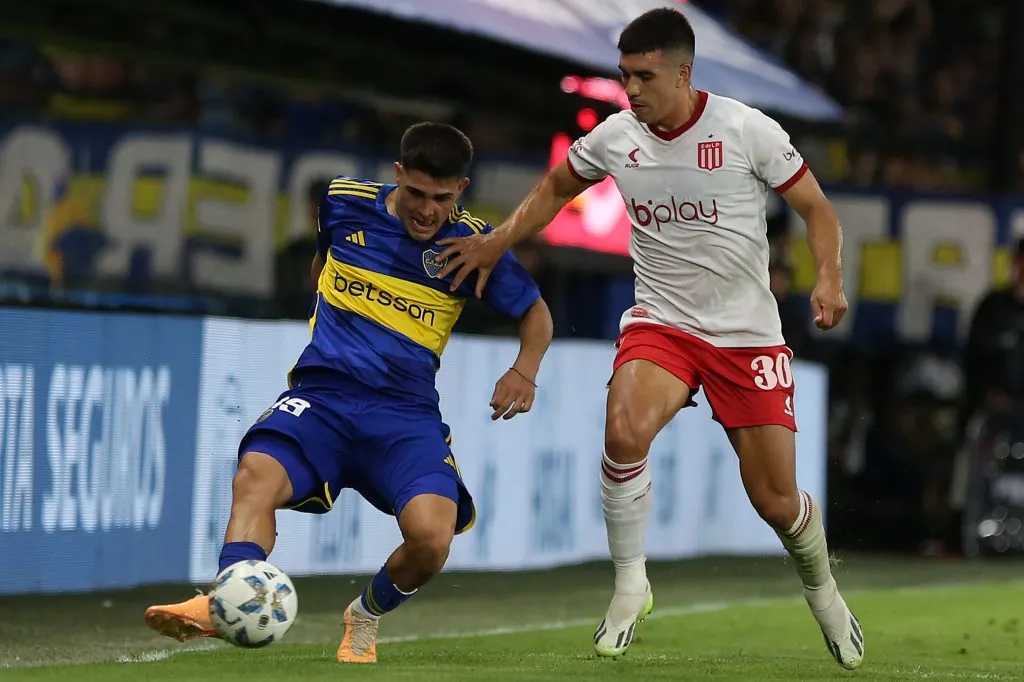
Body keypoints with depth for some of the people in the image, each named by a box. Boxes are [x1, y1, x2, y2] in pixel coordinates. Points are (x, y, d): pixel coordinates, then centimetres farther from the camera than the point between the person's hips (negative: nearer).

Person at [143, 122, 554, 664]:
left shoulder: (473, 242, 1)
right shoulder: (345, 202, 5)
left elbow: (536, 314, 14)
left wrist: (523, 371, -3)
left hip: (406, 412, -1)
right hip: (322, 393, 1)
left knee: (431, 538, -24)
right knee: (256, 475, -31)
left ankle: (366, 618, 6)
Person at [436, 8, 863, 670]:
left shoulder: (746, 130, -12)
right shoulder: (615, 137, -2)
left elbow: (817, 208, -2)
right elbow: (558, 186, 19)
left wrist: (829, 280, -19)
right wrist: (496, 243, 9)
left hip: (748, 334, -2)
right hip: (660, 322, 2)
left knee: (776, 499, -1)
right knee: (625, 431, -30)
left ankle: (823, 589, 32)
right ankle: (630, 585, -12)